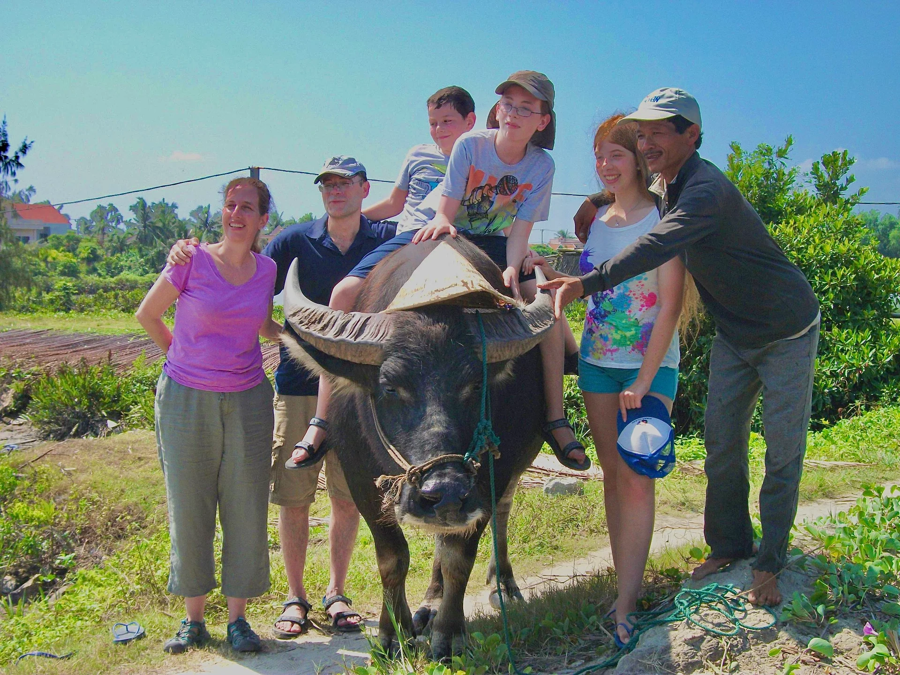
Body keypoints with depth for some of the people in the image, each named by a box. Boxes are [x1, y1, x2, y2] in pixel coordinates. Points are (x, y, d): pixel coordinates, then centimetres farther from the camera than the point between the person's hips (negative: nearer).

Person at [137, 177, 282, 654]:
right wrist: (181, 357, 11)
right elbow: (147, 315, 6)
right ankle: (193, 619, 22)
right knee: (189, 508, 7)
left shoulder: (267, 270, 2)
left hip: (247, 400, 2)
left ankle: (237, 619, 18)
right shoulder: (192, 260, -8)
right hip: (185, 399, -2)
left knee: (245, 508, 4)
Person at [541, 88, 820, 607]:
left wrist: (586, 284, -53)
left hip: (787, 331, -8)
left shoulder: (706, 189, -29)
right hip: (735, 334, 8)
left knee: (783, 452, 1)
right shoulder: (673, 189, 1)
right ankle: (729, 545, 23)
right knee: (721, 442, 8)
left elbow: (657, 248, -45)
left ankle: (771, 563, 14)